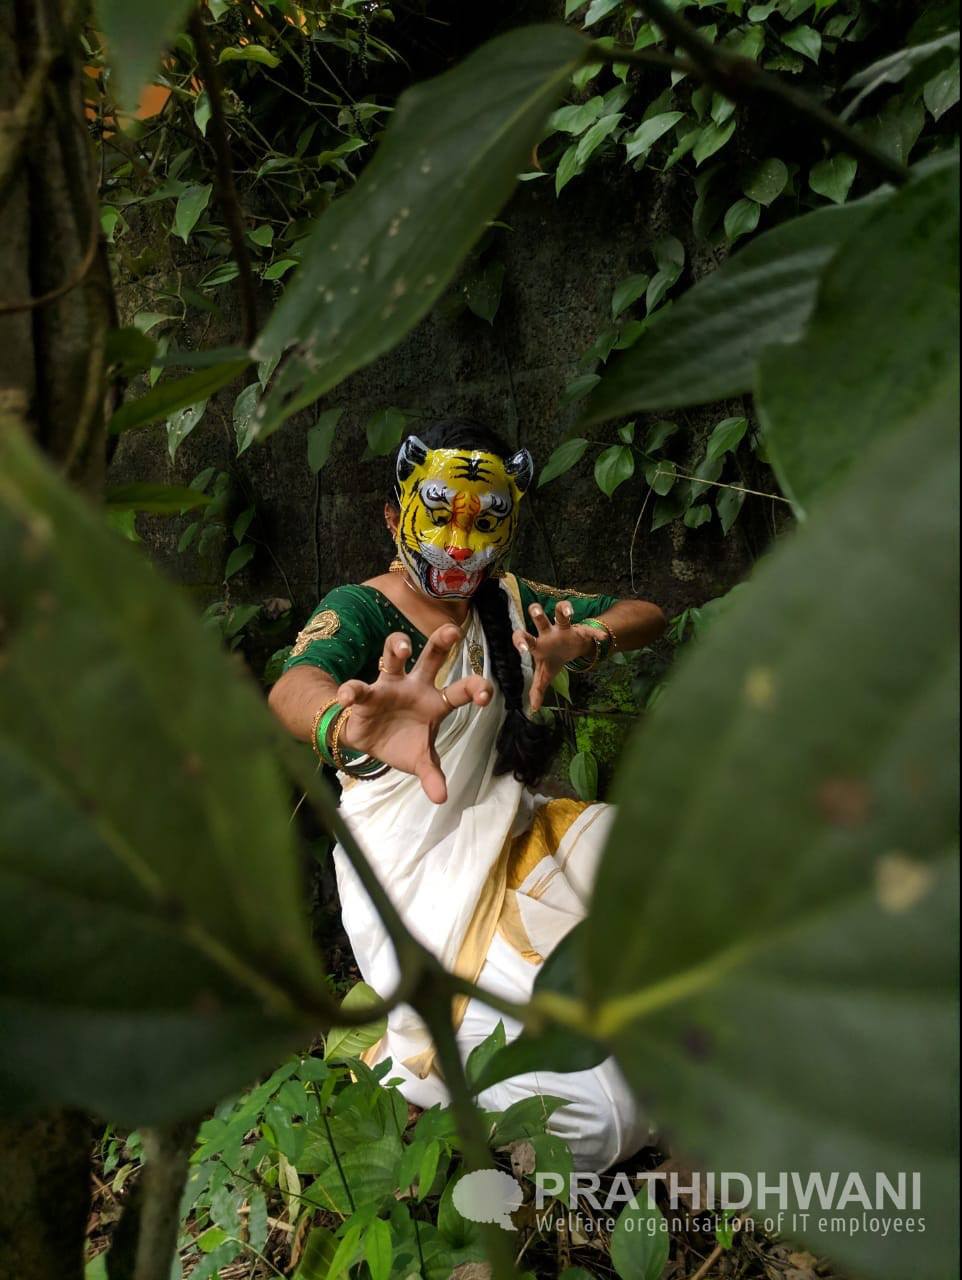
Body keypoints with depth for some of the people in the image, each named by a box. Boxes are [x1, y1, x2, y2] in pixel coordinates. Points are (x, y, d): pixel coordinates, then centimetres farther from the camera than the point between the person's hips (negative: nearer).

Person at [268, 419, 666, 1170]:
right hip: (425, 898, -7)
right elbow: (295, 687, -34)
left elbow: (646, 617, 4)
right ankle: (411, 1065, 10)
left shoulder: (507, 602, 8)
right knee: (597, 1123, -16)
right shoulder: (360, 611, -12)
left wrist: (587, 642, -20)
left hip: (513, 842, 7)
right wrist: (351, 728, -59)